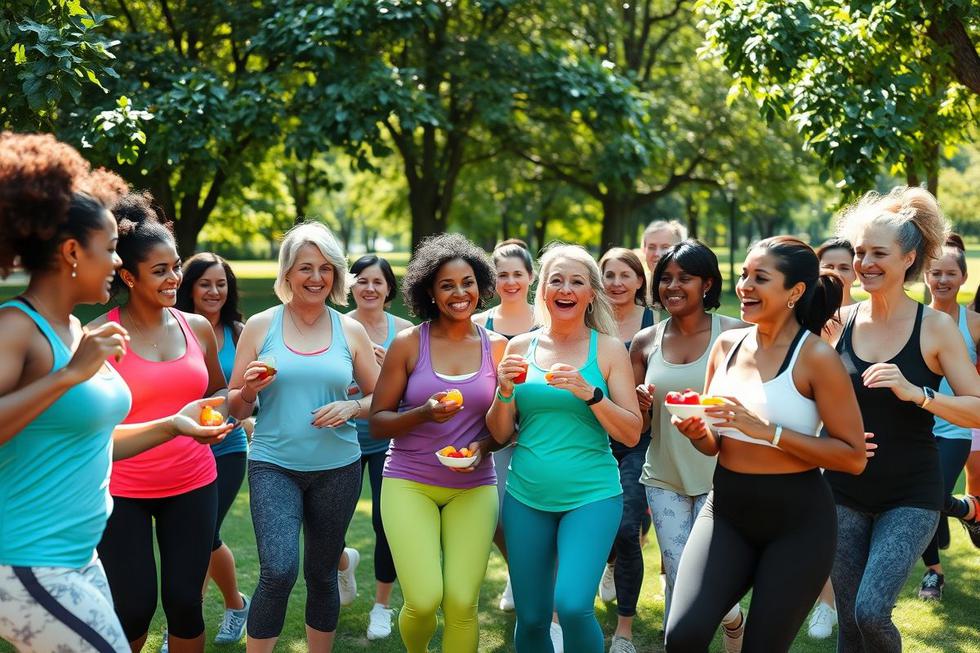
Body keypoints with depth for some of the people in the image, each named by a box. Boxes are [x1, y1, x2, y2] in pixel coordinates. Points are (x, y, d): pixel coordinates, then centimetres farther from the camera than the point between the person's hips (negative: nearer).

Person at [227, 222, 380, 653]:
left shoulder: (351, 332, 4)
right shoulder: (260, 326, 0)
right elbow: (235, 408, 4)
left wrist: (351, 407, -11)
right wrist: (249, 390, -18)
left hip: (337, 468, 2)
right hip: (273, 466, -2)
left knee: (322, 573, 12)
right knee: (279, 572, -17)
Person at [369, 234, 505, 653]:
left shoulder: (497, 347, 3)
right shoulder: (408, 343, -3)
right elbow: (377, 422, -2)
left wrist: (483, 446, -12)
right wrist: (424, 414, -19)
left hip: (474, 488, 2)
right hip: (409, 483, -2)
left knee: (463, 604, -7)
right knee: (424, 601, -12)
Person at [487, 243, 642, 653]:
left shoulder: (609, 349, 0)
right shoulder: (520, 347, 6)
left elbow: (632, 434, -4)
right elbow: (501, 435, 8)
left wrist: (590, 393, -18)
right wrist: (505, 390, -11)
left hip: (591, 495, -3)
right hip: (526, 497, 3)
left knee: (573, 605, -20)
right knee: (531, 618, 6)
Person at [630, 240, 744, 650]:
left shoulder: (735, 334, -5)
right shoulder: (645, 343, 4)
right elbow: (634, 426, 9)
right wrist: (640, 406, -12)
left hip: (719, 478, -3)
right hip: (664, 480, 3)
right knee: (679, 586, 2)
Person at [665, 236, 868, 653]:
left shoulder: (816, 357, -12)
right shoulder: (727, 344, 4)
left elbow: (853, 457, -15)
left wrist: (768, 431, -22)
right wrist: (696, 432, -9)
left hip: (798, 522, -4)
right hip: (726, 510, 4)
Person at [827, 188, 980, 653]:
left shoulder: (935, 326, -8)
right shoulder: (840, 322, 0)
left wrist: (915, 392, -23)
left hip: (909, 493, -3)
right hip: (846, 488, 4)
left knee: (871, 611, -17)